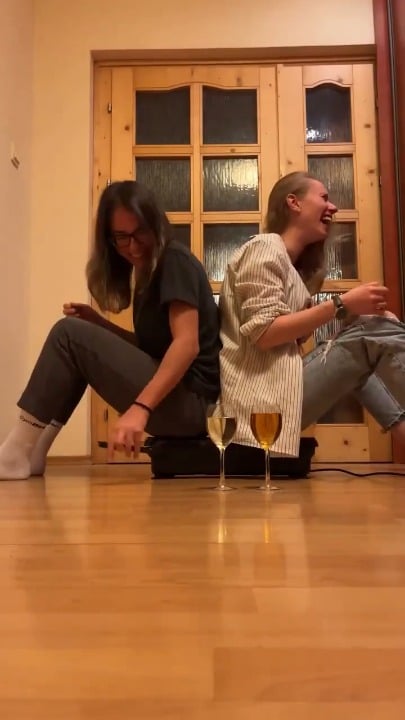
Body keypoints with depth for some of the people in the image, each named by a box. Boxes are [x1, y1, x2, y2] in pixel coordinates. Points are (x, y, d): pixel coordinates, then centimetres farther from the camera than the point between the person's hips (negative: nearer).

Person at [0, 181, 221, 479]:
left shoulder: (175, 260, -8)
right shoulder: (147, 272, 19)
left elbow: (187, 343, -20)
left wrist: (141, 407, -30)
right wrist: (97, 322, 4)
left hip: (190, 402, -10)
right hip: (172, 395, 10)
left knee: (69, 334, -13)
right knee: (79, 337, 15)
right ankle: (30, 453, 7)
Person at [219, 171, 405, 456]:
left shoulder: (294, 265, 22)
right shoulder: (264, 248, -5)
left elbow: (293, 338, 12)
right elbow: (263, 333, -17)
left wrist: (355, 310, 4)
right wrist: (342, 304, -17)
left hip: (284, 385, 10)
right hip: (264, 397, -10)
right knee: (374, 332, -14)